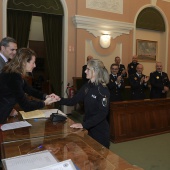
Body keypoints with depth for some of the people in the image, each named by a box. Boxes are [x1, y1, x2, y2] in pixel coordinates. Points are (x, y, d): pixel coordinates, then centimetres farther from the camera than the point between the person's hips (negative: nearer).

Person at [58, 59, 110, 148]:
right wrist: (60, 100, -16)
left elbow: (102, 113, -25)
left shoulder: (103, 90, -19)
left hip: (100, 130, -6)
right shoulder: (86, 86, 2)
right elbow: (73, 101, 1)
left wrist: (83, 125, -29)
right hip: (88, 128, 6)